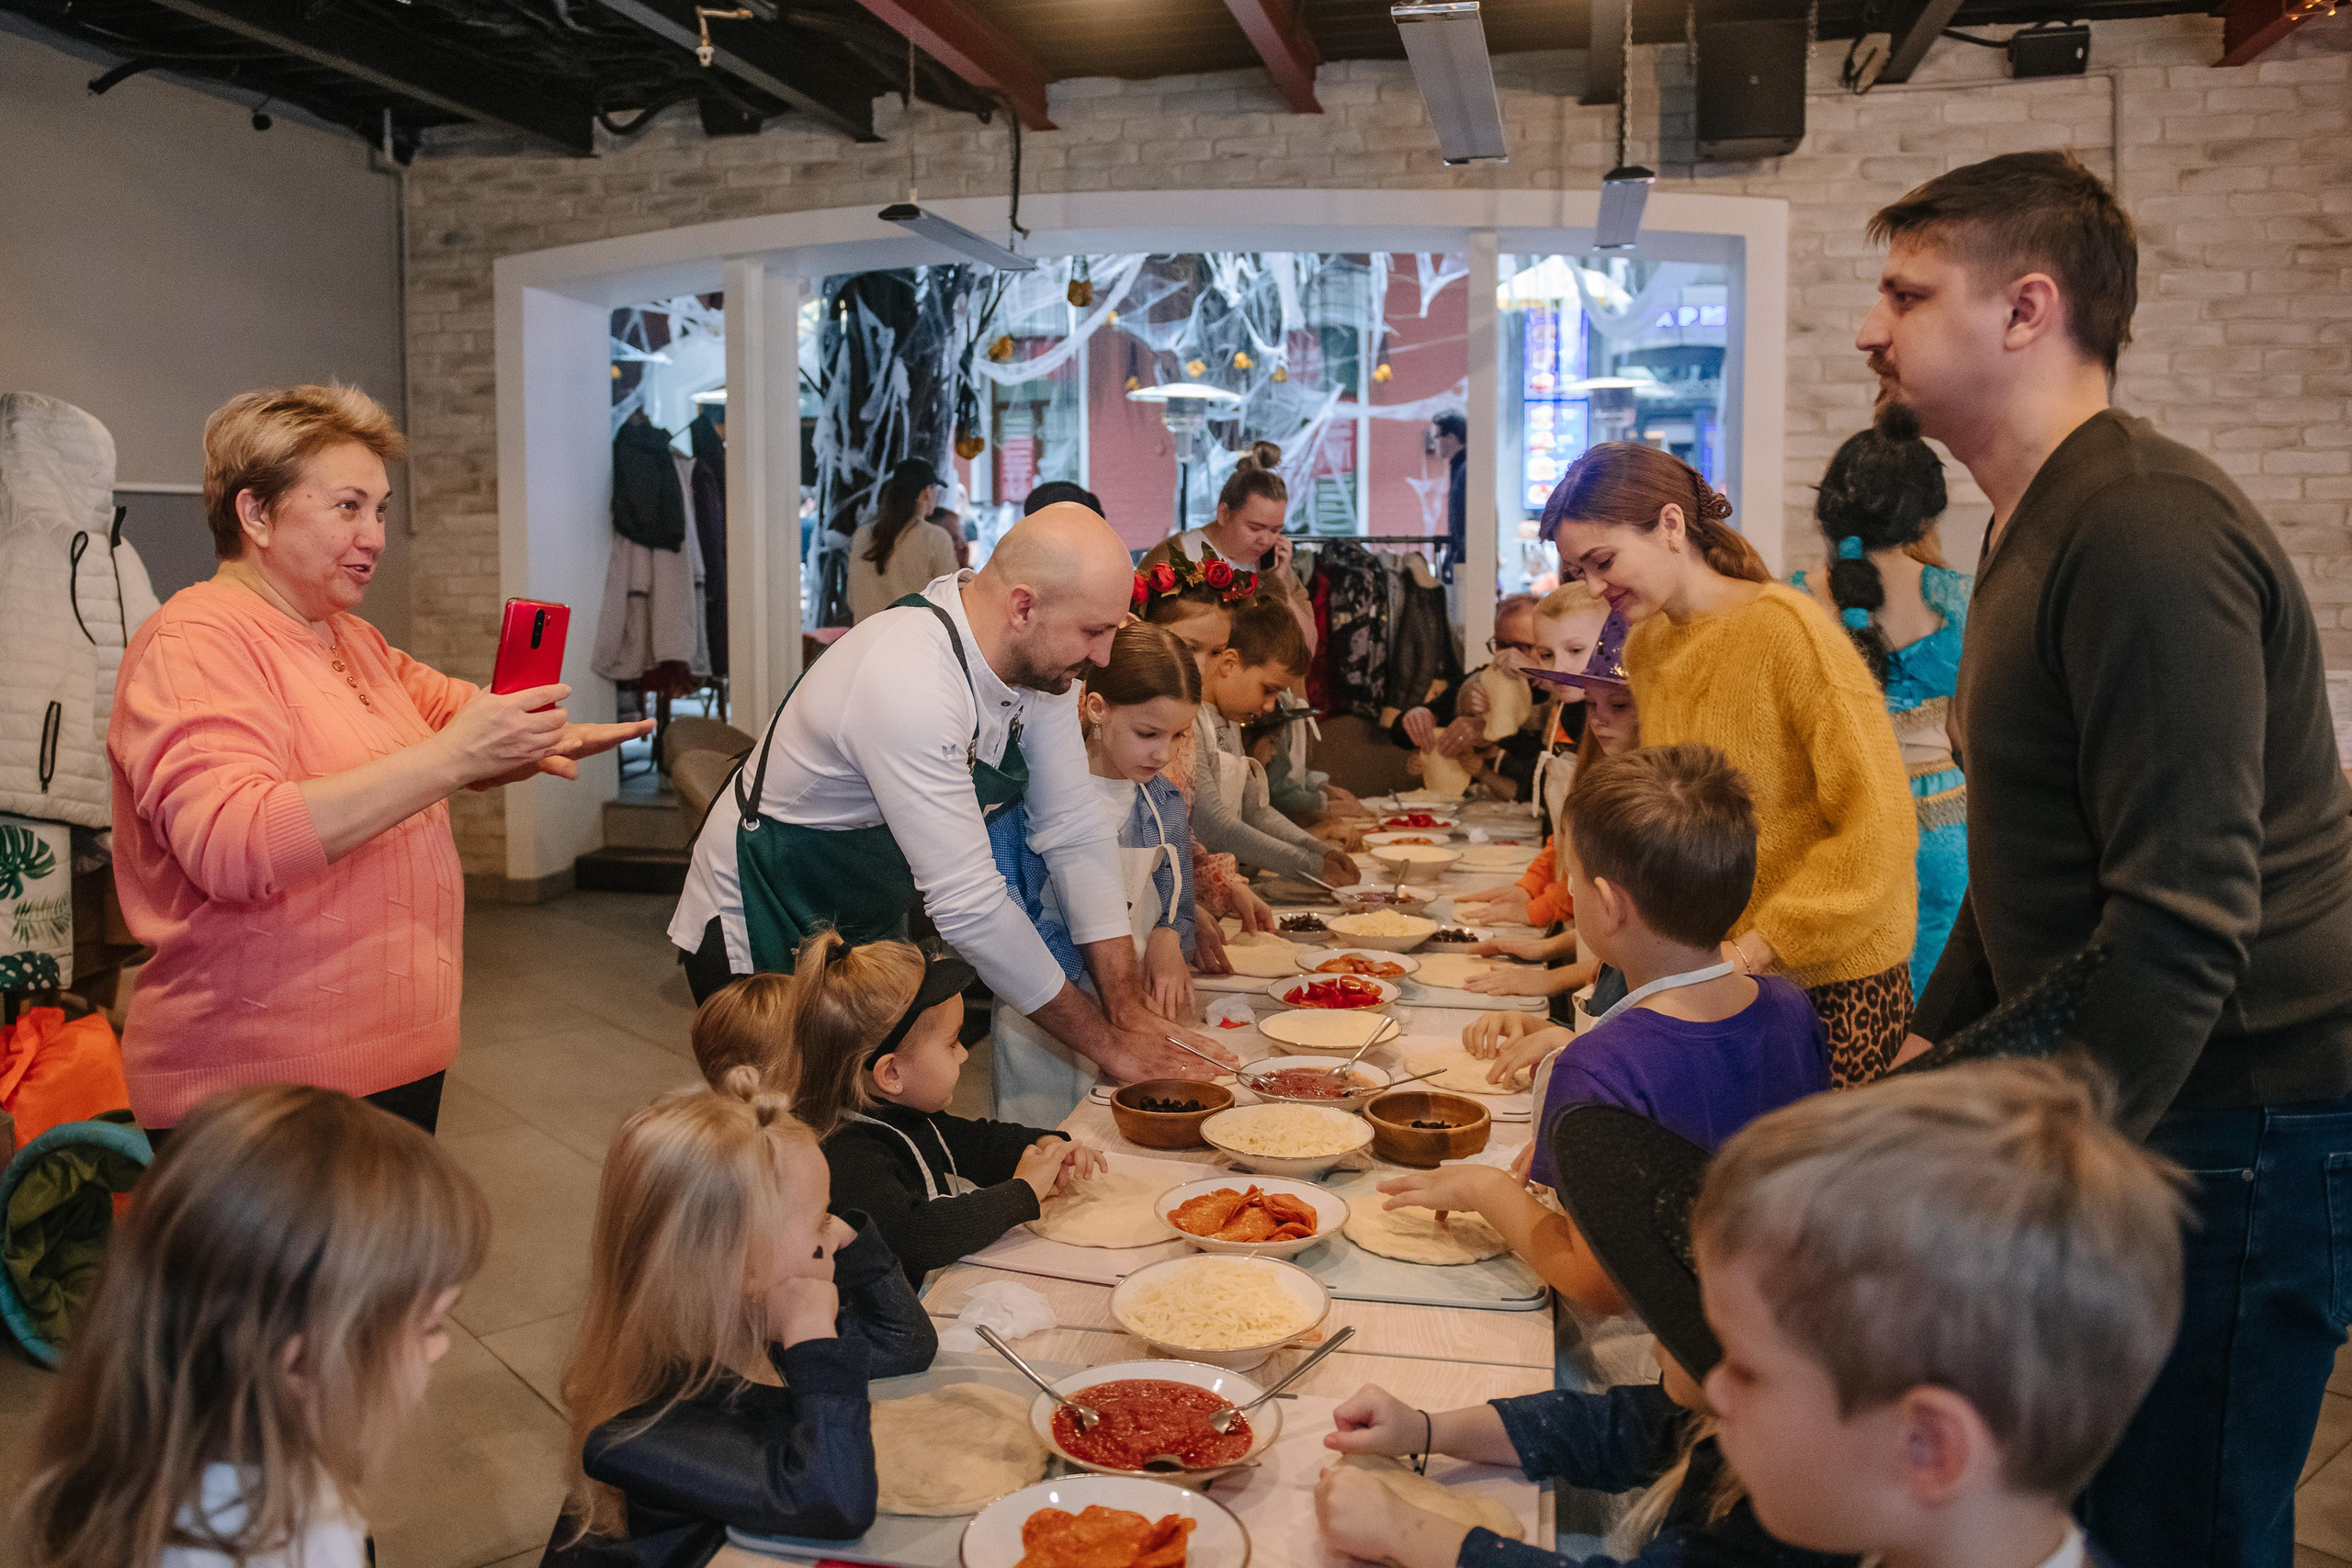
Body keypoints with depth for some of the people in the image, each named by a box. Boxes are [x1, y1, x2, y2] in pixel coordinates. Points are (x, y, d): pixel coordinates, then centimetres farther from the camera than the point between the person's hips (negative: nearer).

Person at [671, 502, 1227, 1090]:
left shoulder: (1041, 658, -10)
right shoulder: (908, 683, -36)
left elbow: (1074, 832, -6)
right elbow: (970, 905, -34)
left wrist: (1131, 1011, -12)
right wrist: (1105, 1042, -25)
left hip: (872, 926, 7)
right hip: (762, 941, -7)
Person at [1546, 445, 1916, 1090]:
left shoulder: (1787, 630, -16)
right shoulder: (1643, 645, 7)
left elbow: (1880, 831, -19)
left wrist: (1752, 951, -19)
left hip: (1832, 979, -6)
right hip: (1711, 969, 6)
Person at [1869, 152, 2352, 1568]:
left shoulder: (2146, 532, -21)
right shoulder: (2043, 527, 13)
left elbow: (2185, 921, -27)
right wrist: (1925, 1062, 16)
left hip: (2228, 1127, -9)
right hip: (2106, 1103, 10)